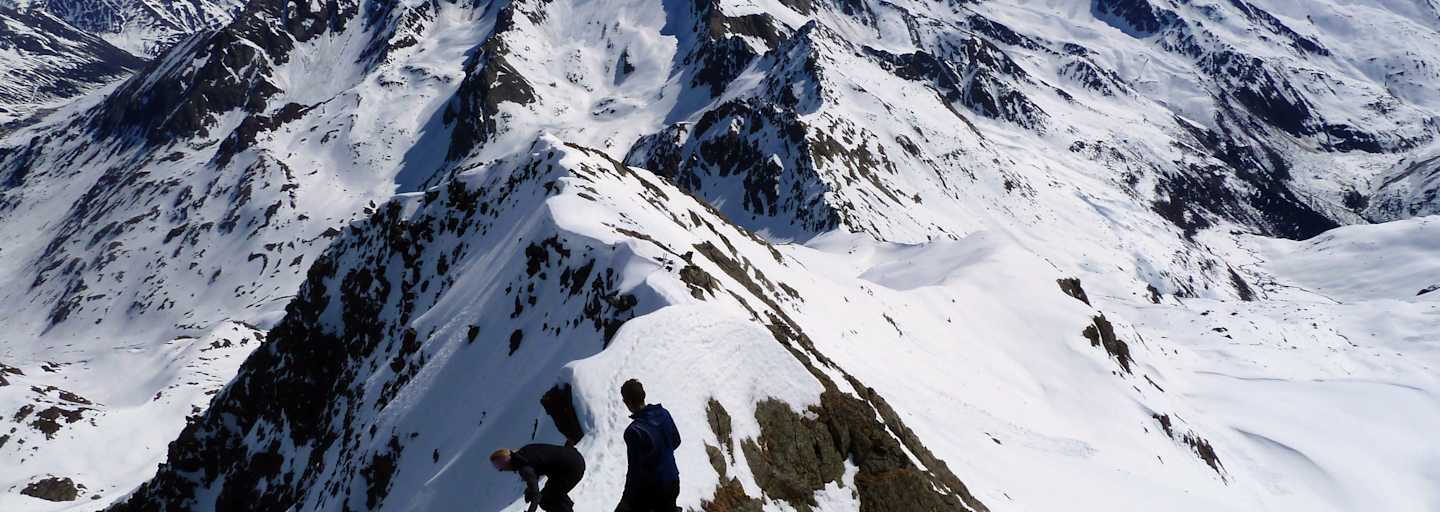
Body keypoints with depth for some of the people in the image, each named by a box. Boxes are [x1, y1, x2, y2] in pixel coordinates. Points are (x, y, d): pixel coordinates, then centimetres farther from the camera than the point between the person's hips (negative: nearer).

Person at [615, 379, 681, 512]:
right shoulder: (664, 413, -8)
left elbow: (635, 469, -22)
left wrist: (627, 497, -10)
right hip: (672, 482, 6)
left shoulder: (634, 431, -28)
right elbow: (676, 441, 9)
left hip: (650, 489, -6)